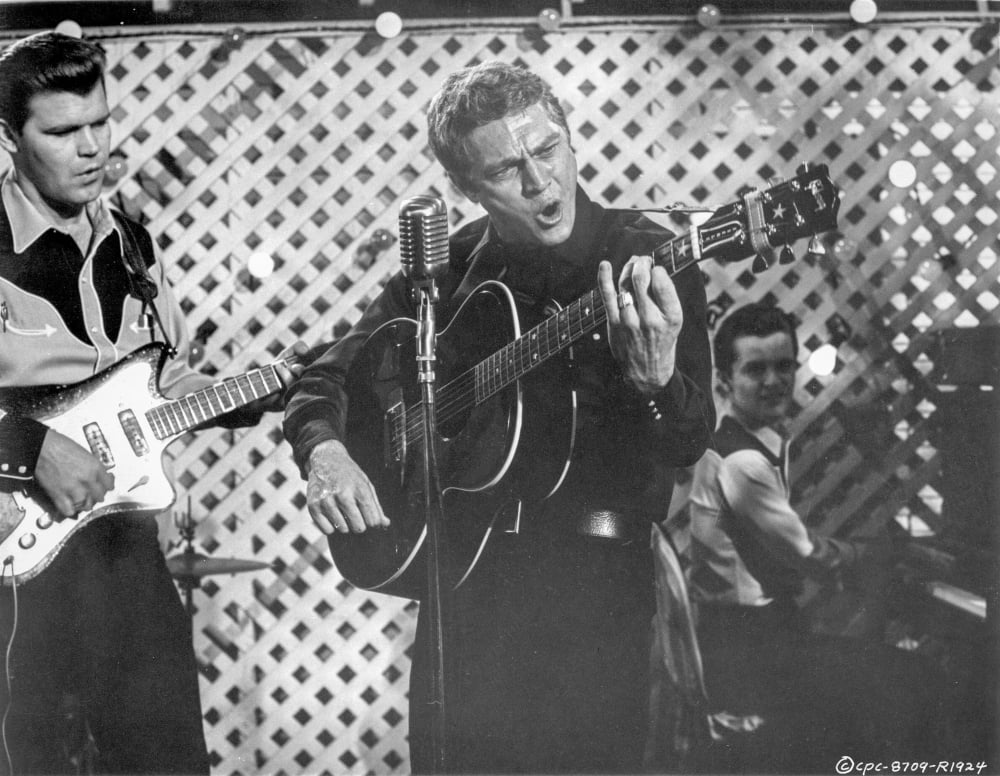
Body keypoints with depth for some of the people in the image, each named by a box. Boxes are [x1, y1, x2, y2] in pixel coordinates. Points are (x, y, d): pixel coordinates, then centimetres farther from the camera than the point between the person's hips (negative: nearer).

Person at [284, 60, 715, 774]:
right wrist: (324, 452, -11)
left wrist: (655, 379, -37)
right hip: (463, 574, 3)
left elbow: (688, 444, -15)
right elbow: (326, 380, 11)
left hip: (593, 579, -3)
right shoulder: (447, 267, 5)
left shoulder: (647, 258, -6)